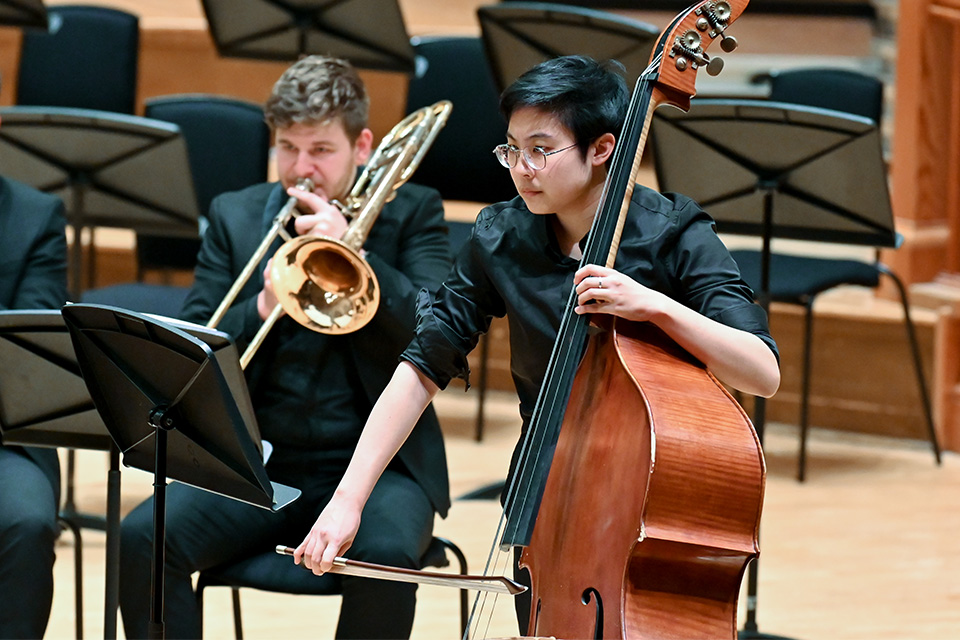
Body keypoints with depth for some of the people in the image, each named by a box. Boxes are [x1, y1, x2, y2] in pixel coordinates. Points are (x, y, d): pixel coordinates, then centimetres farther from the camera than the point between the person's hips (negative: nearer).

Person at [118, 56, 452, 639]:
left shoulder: (412, 213, 6)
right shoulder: (235, 217, 12)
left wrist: (351, 250, -15)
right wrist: (261, 309, -13)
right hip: (255, 464, 3)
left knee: (386, 555, -35)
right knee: (144, 538, -24)